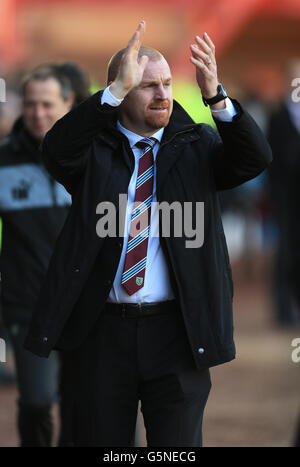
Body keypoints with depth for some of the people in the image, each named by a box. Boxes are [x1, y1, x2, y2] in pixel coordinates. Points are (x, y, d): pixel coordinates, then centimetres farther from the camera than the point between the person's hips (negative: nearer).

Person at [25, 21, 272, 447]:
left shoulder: (195, 147, 7)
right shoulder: (94, 149, 4)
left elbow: (255, 159, -10)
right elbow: (58, 151, -19)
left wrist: (215, 95, -26)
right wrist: (117, 90, -30)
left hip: (177, 331, 0)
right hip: (103, 330, 0)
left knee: (178, 445, 3)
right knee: (100, 441, 9)